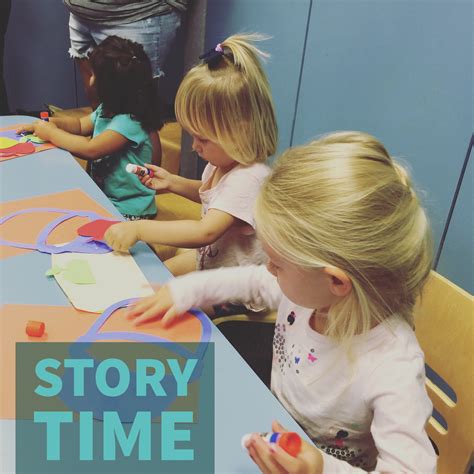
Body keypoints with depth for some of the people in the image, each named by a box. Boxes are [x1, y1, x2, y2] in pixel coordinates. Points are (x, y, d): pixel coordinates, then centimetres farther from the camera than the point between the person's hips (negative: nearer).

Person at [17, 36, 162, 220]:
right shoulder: (107, 110, 5)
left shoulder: (129, 122, -24)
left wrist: (52, 133, -15)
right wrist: (49, 123, 3)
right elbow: (81, 125, 22)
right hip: (105, 196, 8)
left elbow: (91, 149, -30)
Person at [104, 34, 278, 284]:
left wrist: (138, 229, -40)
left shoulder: (248, 179, -33)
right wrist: (172, 182, 3)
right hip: (209, 254, 9)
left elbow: (206, 232, -42)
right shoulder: (223, 162, -3)